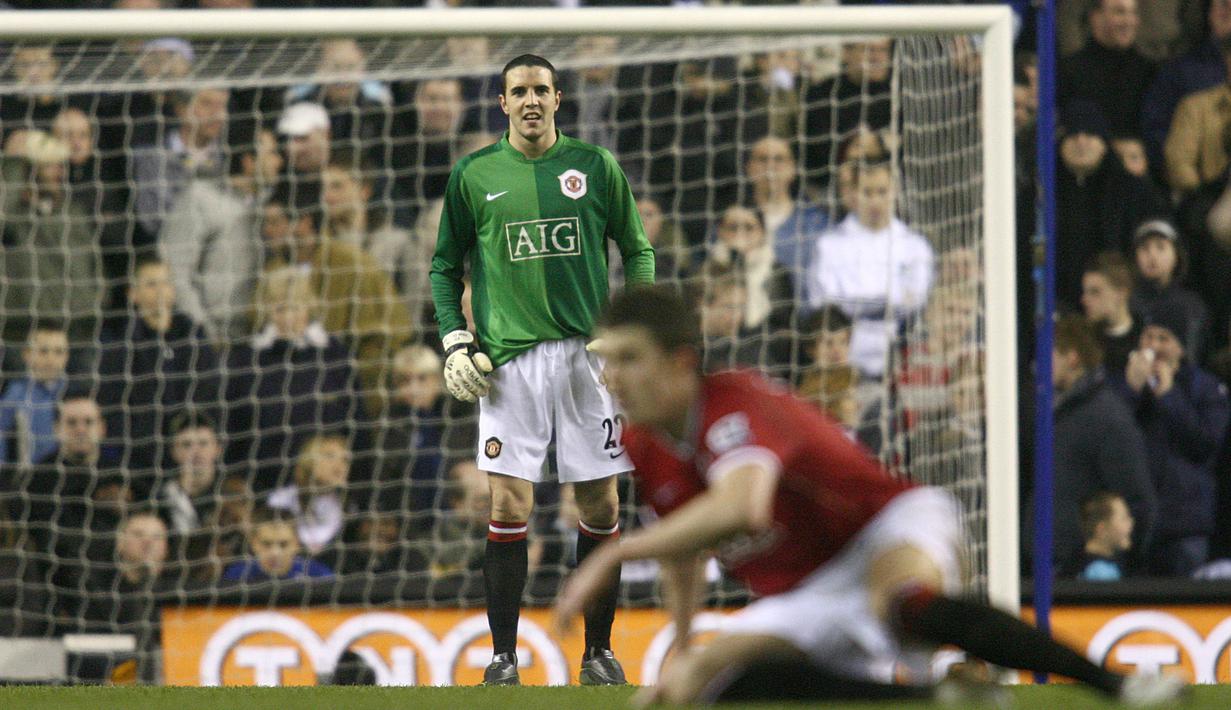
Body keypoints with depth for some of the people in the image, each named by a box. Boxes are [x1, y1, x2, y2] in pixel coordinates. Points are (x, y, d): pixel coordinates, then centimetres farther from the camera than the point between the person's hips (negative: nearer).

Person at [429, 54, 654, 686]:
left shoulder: (594, 166, 5)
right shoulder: (473, 176, 6)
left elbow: (637, 251, 12)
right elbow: (446, 265, 14)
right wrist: (455, 343, 4)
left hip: (588, 351, 1)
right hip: (509, 357, -1)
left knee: (600, 504, 2)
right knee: (509, 506, -7)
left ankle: (598, 650, 13)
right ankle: (503, 655, 0)